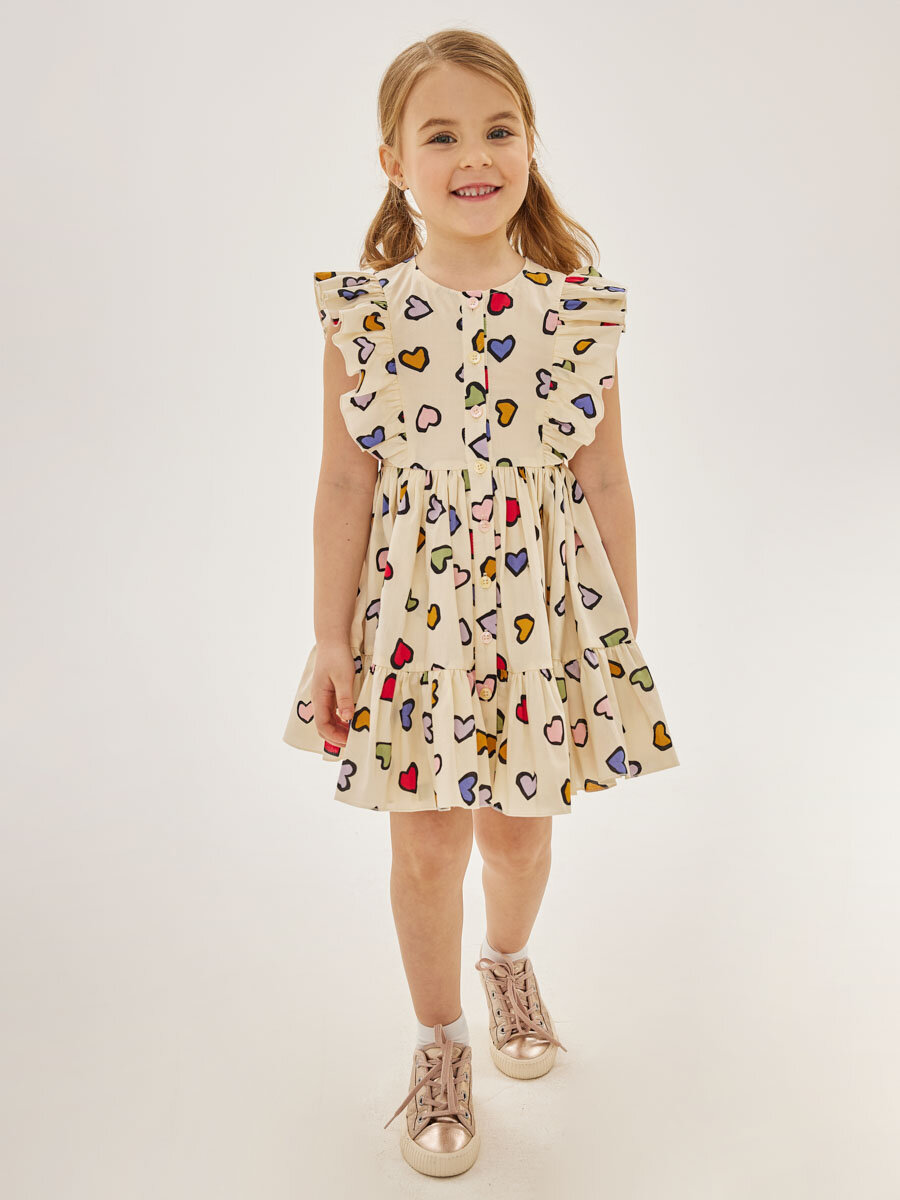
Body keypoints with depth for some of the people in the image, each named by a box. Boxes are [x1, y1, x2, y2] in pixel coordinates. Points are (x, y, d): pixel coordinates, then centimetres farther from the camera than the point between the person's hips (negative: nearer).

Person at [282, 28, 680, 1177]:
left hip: (543, 603, 1)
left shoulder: (579, 309, -4)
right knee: (425, 844, 9)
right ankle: (439, 1042, 35)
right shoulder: (361, 309, -6)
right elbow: (344, 482, -3)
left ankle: (508, 961, 50)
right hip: (412, 606, 0)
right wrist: (330, 635, -2)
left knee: (518, 824, 16)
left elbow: (605, 480, 1)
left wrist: (624, 635, 3)